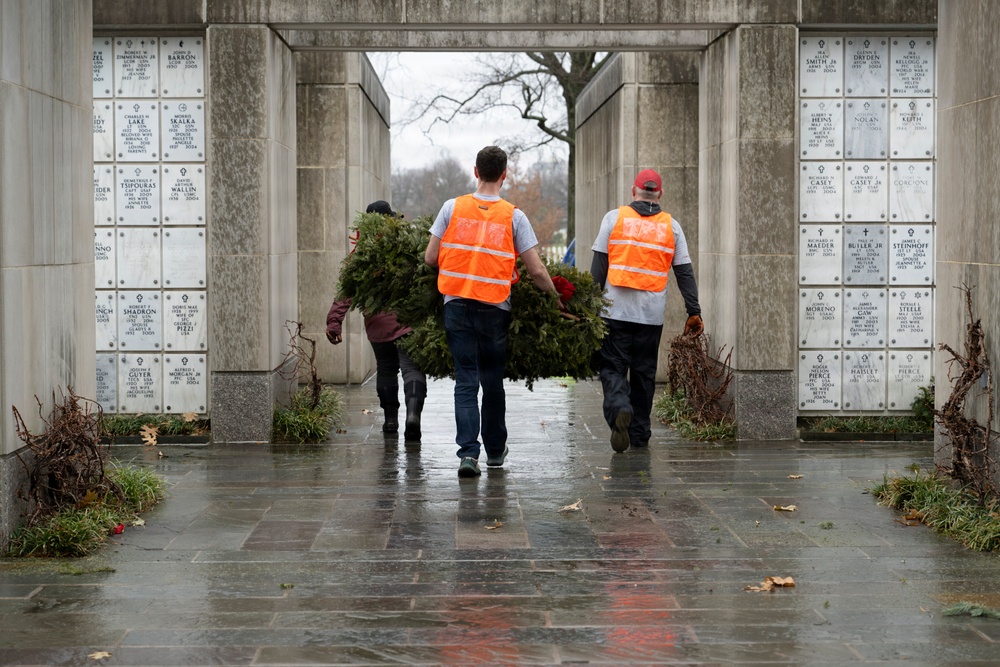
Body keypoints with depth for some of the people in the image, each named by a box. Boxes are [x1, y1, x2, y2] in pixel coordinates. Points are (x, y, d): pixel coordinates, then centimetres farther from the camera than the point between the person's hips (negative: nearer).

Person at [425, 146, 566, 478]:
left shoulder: (453, 208, 0)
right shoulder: (513, 216, -3)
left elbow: (430, 258, 1)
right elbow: (536, 270, -3)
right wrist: (556, 299, 14)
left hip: (456, 304, 0)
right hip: (495, 308, 0)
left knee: (466, 381, 1)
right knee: (492, 379, 14)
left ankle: (468, 451, -12)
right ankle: (495, 450, 26)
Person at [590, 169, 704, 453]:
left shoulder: (614, 218, 3)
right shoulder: (671, 225, 7)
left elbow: (598, 266, 0)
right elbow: (685, 273, 6)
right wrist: (694, 313, 9)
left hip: (616, 310, -2)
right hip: (652, 313, 2)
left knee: (612, 366, 2)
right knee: (644, 372, 12)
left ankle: (619, 409, -26)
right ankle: (639, 435, 16)